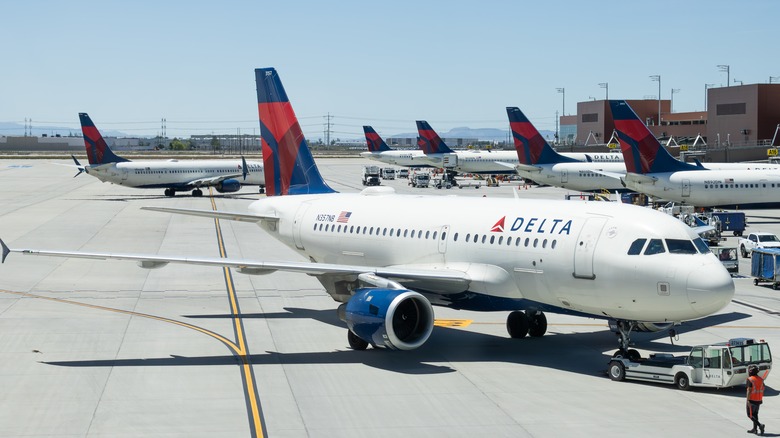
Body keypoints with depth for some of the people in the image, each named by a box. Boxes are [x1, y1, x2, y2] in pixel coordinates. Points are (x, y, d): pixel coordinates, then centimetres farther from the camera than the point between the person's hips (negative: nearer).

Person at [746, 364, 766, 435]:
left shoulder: (750, 379, -16)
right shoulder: (760, 379, 5)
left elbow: (749, 390, -20)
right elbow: (762, 390, 8)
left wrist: (748, 400, -20)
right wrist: (761, 399, 18)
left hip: (752, 400, -7)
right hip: (759, 400, 7)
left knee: (750, 415, 2)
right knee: (755, 414, 18)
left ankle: (760, 425, -14)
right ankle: (755, 429, 19)